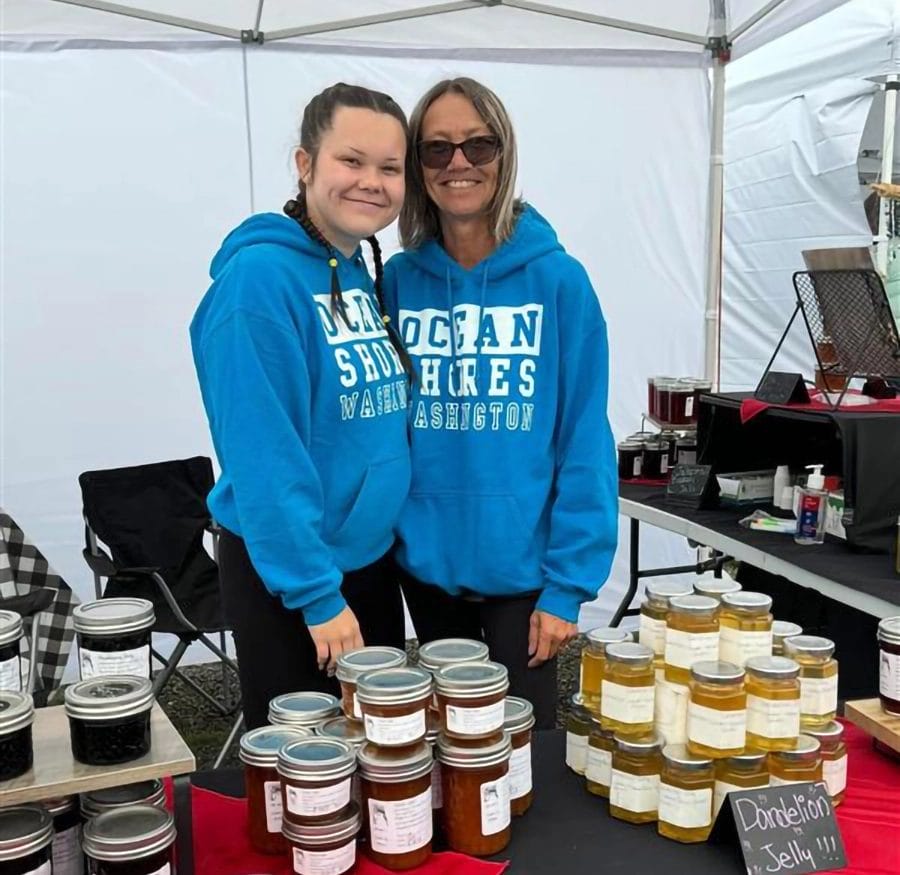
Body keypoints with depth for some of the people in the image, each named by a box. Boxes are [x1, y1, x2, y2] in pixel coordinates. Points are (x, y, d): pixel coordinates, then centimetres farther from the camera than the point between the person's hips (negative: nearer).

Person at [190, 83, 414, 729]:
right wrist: (318, 593, -21)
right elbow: (264, 457, -22)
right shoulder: (261, 275, -19)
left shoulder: (365, 278, 5)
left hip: (373, 559, 7)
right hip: (288, 579, -7)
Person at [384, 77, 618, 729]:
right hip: (426, 562, 3)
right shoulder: (397, 281, -1)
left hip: (524, 565, -3)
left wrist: (567, 583, -13)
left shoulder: (558, 280, -9)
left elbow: (585, 444, -10)